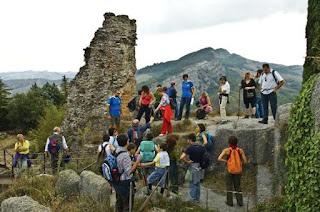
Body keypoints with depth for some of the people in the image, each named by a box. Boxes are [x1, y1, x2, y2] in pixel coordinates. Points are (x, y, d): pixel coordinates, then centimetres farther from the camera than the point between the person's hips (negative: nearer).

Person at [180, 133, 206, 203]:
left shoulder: (190, 148, -16)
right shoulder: (201, 147, 3)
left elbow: (181, 157, -26)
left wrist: (187, 161, -13)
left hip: (192, 167, -6)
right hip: (199, 167, 6)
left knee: (192, 184, 4)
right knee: (197, 184, 17)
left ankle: (193, 199, 7)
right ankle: (197, 199, 24)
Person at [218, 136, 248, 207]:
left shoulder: (226, 150, -9)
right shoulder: (240, 150, -4)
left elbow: (219, 159, -17)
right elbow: (245, 161, -3)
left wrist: (226, 161, -4)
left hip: (230, 170, -2)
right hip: (238, 171, 2)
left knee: (229, 186, 12)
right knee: (238, 186, 17)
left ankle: (230, 202, 16)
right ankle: (240, 202, 18)